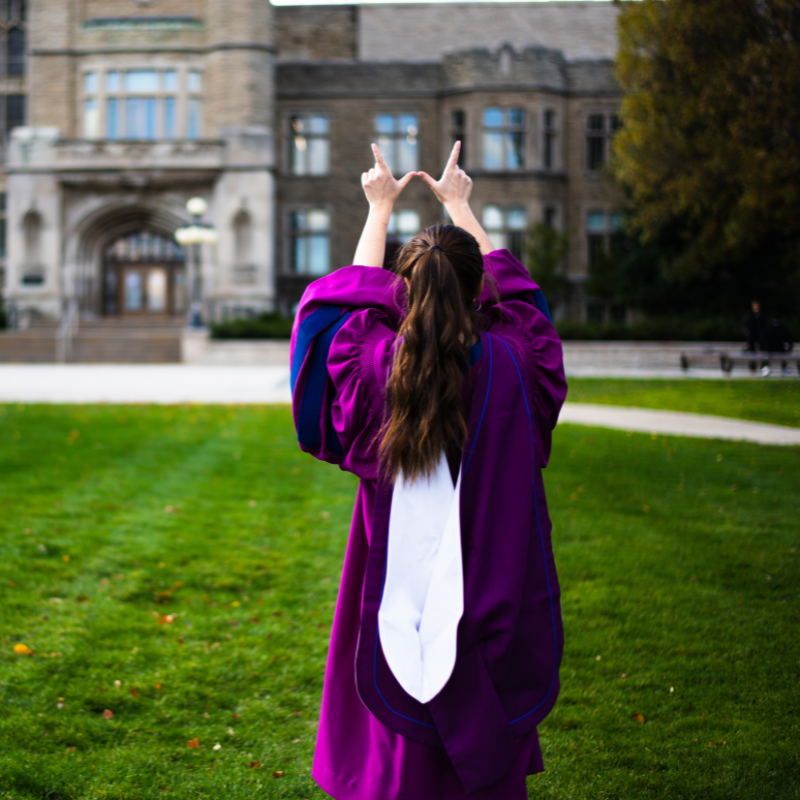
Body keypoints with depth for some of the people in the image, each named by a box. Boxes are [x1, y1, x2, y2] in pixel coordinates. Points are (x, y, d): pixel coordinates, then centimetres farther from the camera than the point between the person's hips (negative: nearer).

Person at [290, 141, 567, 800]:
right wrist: (460, 204, 27)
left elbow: (357, 292, 12)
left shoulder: (376, 368, -11)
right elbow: (509, 286, 12)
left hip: (399, 607, 0)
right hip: (497, 614, 0)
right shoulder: (512, 367, -10)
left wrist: (380, 209, 27)